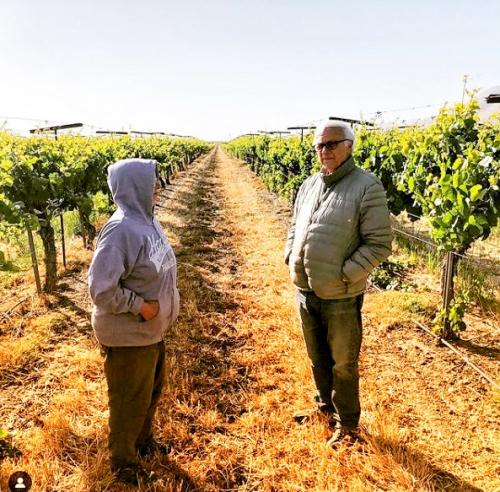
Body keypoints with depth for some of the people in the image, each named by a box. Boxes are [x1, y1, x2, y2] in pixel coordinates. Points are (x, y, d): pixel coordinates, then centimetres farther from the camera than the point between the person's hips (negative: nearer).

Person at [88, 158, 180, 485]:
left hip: (153, 330, 9)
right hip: (129, 336, -8)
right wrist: (140, 306, -22)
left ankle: (144, 440, 50)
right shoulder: (121, 230, -27)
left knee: (152, 390, 25)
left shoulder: (147, 221, 1)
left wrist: (162, 310, 8)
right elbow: (101, 289, -28)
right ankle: (122, 462, 36)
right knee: (131, 400, 11)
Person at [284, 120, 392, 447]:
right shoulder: (309, 185, 7)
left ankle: (347, 424, 33)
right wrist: (291, 258, 3)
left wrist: (343, 275, -19)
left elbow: (379, 244, -15)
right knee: (318, 358, 23)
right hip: (305, 290, 6)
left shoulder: (368, 187, -13)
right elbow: (295, 228, 19)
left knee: (343, 365, 11)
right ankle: (325, 406, 46)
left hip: (341, 296, -6)